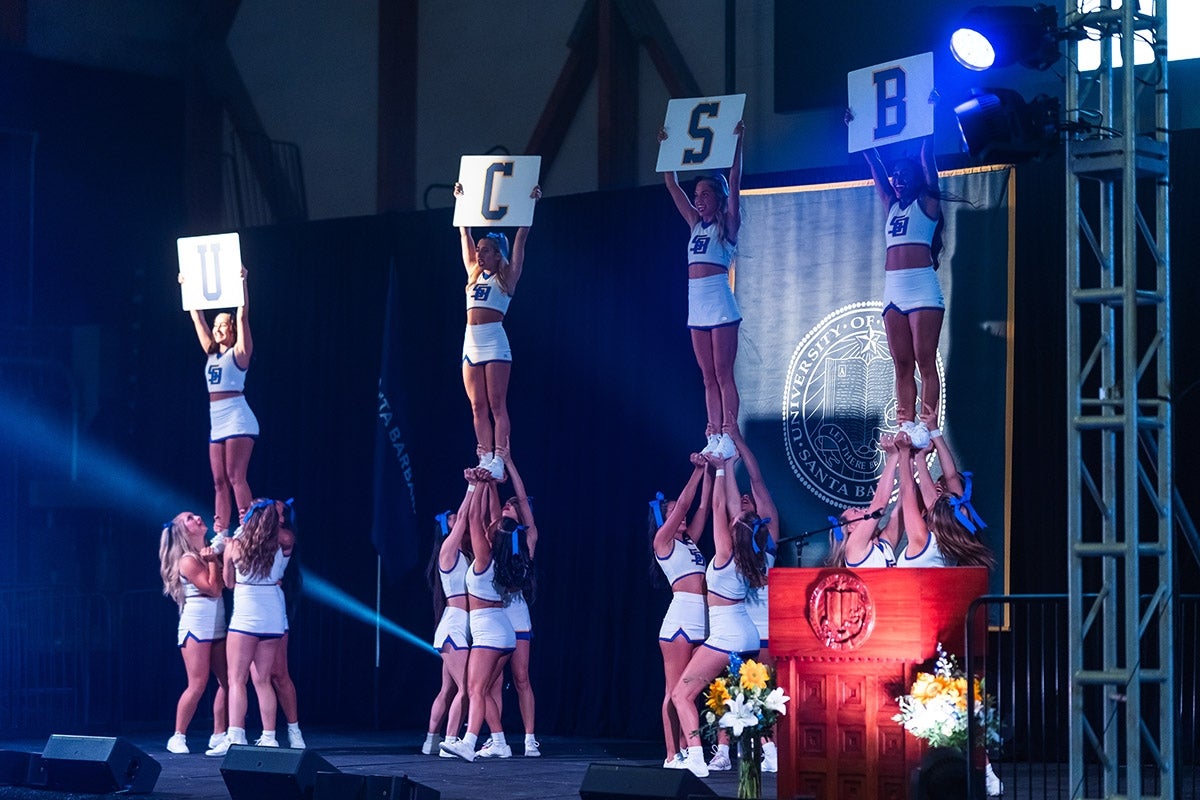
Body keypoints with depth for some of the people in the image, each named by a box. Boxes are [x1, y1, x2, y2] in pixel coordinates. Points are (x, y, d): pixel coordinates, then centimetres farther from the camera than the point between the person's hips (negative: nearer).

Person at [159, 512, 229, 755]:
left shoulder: (208, 552, 13)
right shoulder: (188, 561, -9)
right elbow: (213, 589, -15)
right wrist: (212, 561, -12)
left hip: (216, 626, 8)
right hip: (196, 626, -8)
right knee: (197, 685, -10)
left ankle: (219, 735, 8)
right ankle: (178, 737, -2)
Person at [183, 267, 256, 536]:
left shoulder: (239, 352, -1)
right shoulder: (212, 353, 16)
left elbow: (243, 316, -10)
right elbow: (197, 318, 21)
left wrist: (241, 282, -14)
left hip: (238, 420, -8)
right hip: (217, 423, 8)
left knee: (236, 477, -14)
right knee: (219, 481, 3)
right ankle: (219, 534, 1)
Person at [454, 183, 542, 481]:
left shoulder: (506, 277, 3)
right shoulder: (474, 274, 17)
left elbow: (521, 237, 0)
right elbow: (465, 235, 24)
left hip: (495, 342, -6)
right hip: (471, 344, 6)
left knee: (497, 405, -8)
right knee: (478, 408, 2)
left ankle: (499, 461, -12)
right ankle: (485, 459, 2)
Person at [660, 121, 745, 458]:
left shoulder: (728, 225, 0)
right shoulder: (696, 224, 17)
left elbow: (734, 183, -11)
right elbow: (672, 185, 22)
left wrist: (737, 142, -14)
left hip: (719, 301, -7)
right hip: (696, 304, 7)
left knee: (723, 374, -9)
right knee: (708, 378, 5)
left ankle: (729, 438, -11)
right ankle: (714, 438, 4)